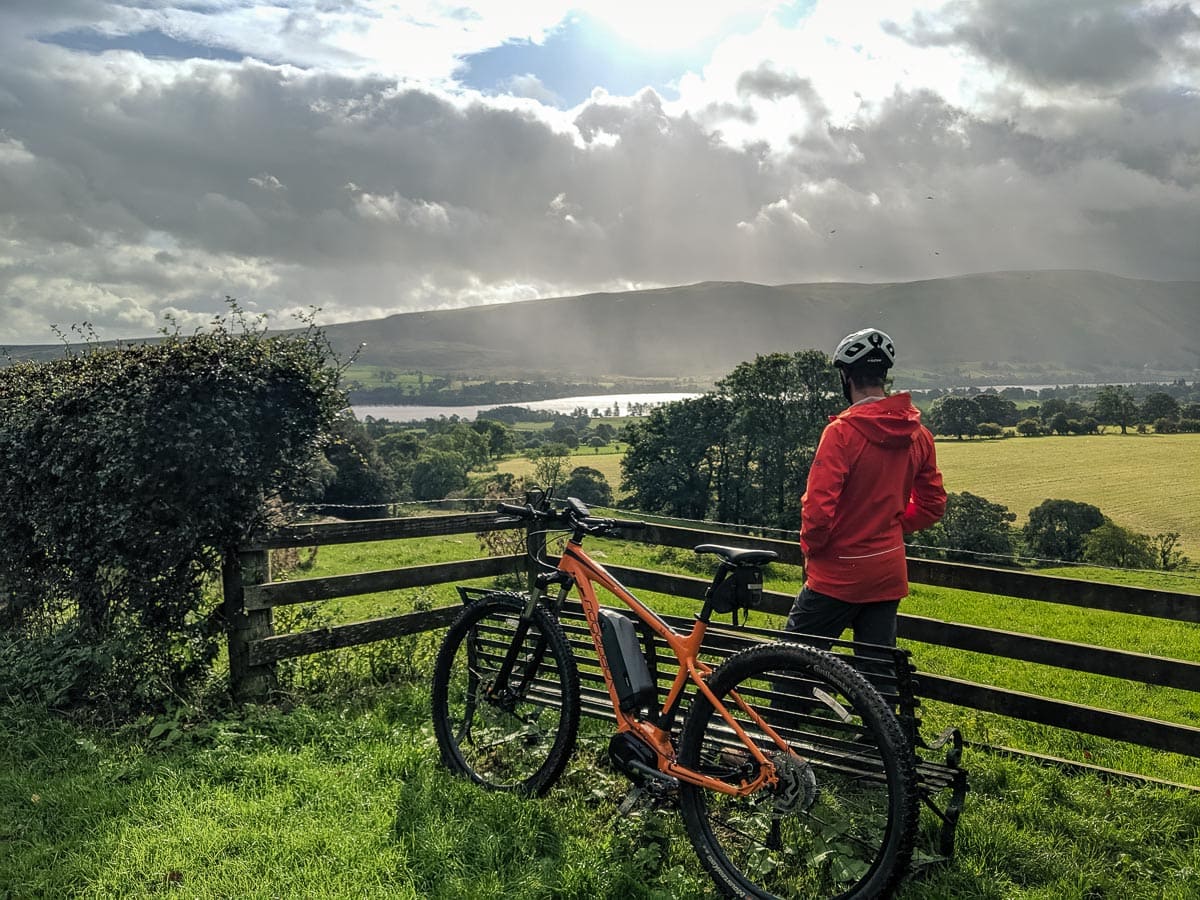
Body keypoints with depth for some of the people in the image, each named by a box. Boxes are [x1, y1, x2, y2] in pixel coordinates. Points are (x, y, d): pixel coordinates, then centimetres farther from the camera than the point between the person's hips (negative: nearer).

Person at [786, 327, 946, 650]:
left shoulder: (843, 431, -18)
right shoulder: (918, 434, 3)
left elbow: (818, 505, -21)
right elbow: (933, 505, 10)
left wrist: (810, 547, -4)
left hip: (840, 574, -6)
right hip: (889, 574, 7)